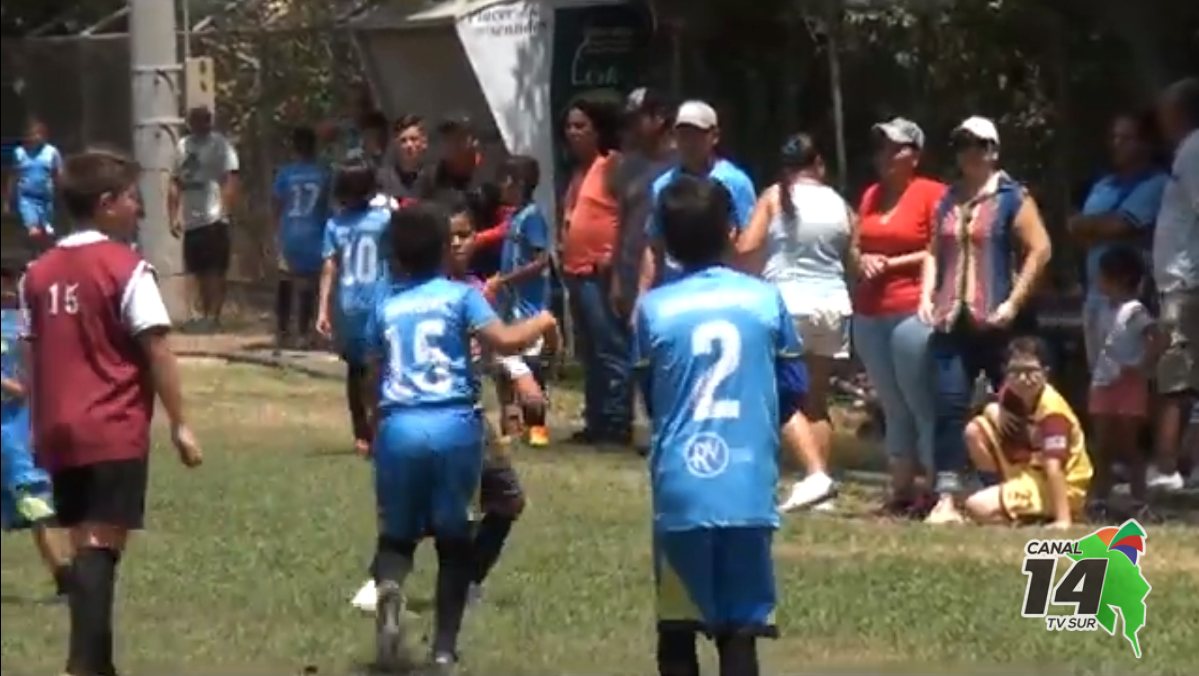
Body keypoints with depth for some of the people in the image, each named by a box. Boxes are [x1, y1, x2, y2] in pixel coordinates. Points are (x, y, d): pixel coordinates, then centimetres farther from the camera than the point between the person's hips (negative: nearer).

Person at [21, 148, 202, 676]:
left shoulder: (39, 273, 9)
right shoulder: (127, 269, -8)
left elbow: (33, 356, 12)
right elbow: (156, 352, -9)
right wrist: (179, 424, -5)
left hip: (60, 432, 6)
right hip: (115, 432, -6)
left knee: (85, 544, 15)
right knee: (102, 544, -8)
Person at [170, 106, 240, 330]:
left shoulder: (219, 144, -4)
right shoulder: (183, 146, 16)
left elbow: (230, 181, -12)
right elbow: (176, 183, 19)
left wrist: (226, 212, -21)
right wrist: (174, 216, 13)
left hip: (214, 218, -7)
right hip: (190, 220, 7)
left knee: (215, 271, -4)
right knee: (198, 271, 12)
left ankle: (213, 316, -4)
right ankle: (203, 315, 19)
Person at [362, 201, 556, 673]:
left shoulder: (385, 307, 12)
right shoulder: (460, 296, 3)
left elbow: (375, 377, 16)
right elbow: (504, 341, -10)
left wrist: (376, 423, 32)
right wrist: (540, 323, 9)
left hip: (398, 427, 2)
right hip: (454, 426, -2)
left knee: (397, 533, 14)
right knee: (454, 538, 11)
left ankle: (389, 587, -21)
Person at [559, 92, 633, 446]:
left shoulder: (613, 164, -10)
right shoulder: (580, 170, 19)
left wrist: (614, 255, -21)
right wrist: (563, 250, 16)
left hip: (602, 272, -10)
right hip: (578, 271, 10)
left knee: (610, 350, -9)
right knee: (590, 353, 13)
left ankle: (617, 424, -10)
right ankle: (597, 422, 18)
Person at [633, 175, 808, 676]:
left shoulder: (652, 309, -3)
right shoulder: (765, 300, 0)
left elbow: (649, 400, 9)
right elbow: (794, 389, 7)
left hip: (680, 488, 0)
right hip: (748, 484, 0)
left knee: (677, 630, 10)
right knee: (740, 630, 2)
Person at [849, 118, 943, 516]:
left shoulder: (932, 194, -5)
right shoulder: (871, 196, 17)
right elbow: (856, 246, 24)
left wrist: (892, 263, -12)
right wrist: (862, 260, 1)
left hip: (913, 311, -7)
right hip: (869, 313, 7)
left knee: (921, 404, -8)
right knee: (893, 407, 9)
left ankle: (932, 491, -8)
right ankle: (901, 490, 10)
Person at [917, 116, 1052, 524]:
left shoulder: (1012, 198, -3)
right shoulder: (948, 200, 15)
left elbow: (1039, 250, -8)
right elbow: (935, 251, 23)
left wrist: (1014, 303, -13)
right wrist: (927, 295, 7)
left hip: (996, 323, -5)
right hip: (952, 321, 5)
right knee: (950, 405, -6)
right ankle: (946, 498, -10)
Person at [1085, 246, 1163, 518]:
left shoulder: (1134, 311, -13)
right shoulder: (1106, 312, 13)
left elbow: (1157, 342, -20)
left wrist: (1140, 368, -18)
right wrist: (1095, 372, 8)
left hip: (1129, 388, -8)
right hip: (1103, 386, 8)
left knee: (1129, 446, -4)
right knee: (1103, 448, 9)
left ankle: (1139, 504, 0)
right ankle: (1098, 502, 14)